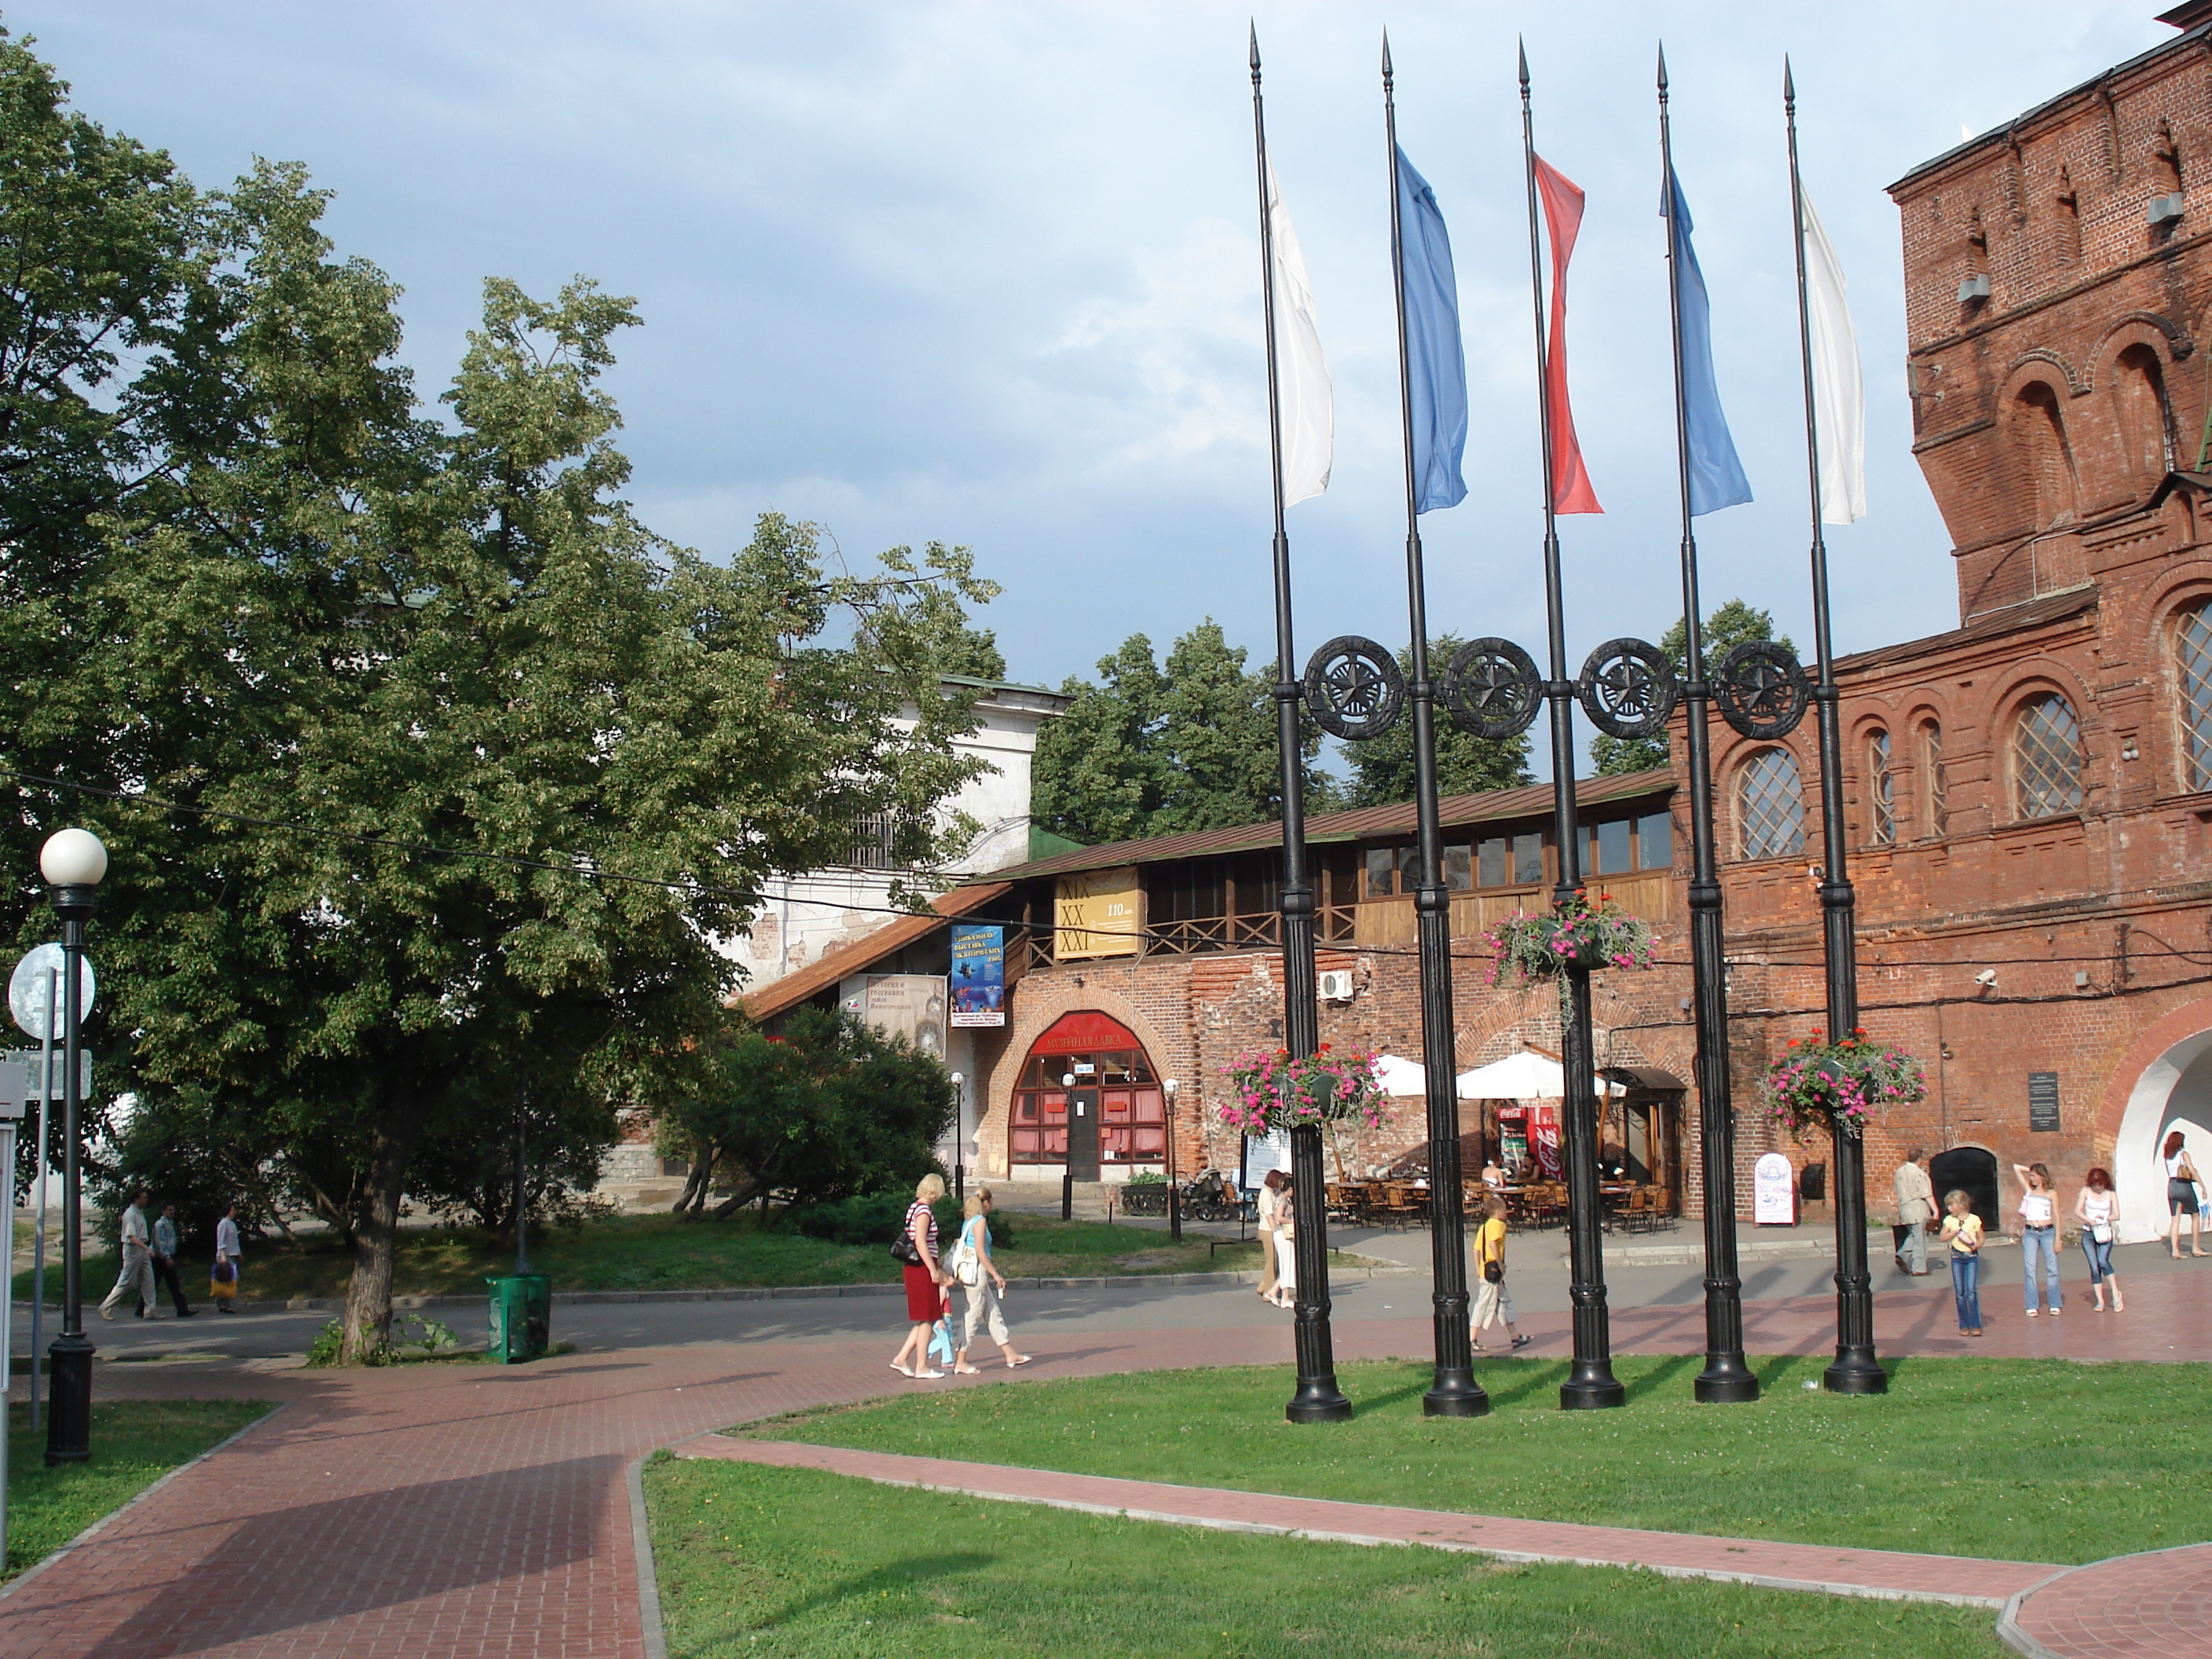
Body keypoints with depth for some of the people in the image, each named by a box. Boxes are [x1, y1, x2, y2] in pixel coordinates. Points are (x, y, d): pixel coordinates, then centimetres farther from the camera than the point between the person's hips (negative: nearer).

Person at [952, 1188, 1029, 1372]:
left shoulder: (968, 1222, 14)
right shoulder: (980, 1221, -12)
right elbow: (980, 1252, -18)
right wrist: (996, 1274, -16)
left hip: (968, 1272, 9)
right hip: (977, 1271, -9)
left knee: (994, 1314, 13)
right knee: (973, 1315, -4)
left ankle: (1009, 1355, 17)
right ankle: (960, 1362, -1)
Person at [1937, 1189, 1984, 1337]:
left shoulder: (1974, 1219, -1)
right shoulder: (1949, 1220, 6)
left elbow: (1981, 1239, 4)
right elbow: (1942, 1237, 0)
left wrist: (1976, 1245, -16)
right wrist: (1955, 1232, -13)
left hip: (1972, 1257, -3)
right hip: (1957, 1258, 3)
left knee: (1972, 1290, -10)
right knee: (1960, 1293, 3)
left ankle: (1975, 1325, -6)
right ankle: (1964, 1325, 9)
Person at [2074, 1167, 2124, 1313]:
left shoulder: (2111, 1195, 4)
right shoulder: (2086, 1191, 3)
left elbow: (2116, 1215, 1)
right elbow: (2077, 1211, -3)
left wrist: (2105, 1218, -19)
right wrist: (2090, 1220, -20)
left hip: (2105, 1233, -1)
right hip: (2088, 1234, 1)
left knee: (2103, 1261, -22)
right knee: (2094, 1267, -3)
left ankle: (2116, 1294, -10)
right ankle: (2100, 1302, 2)